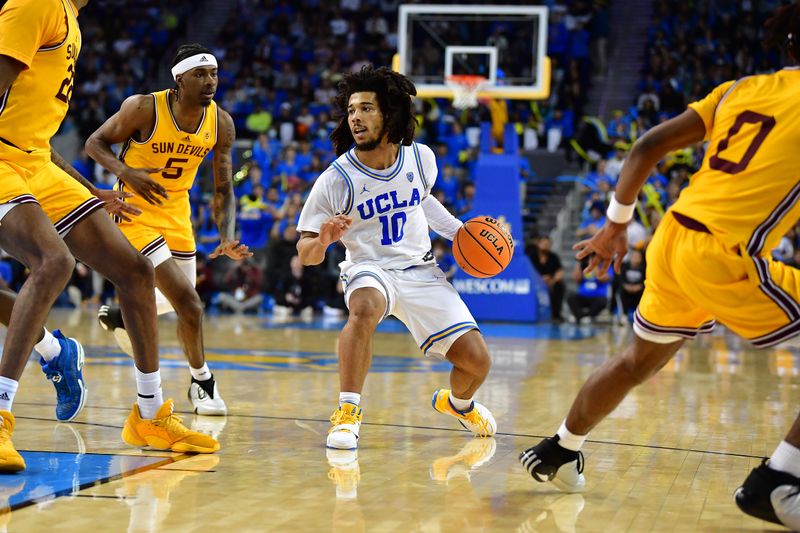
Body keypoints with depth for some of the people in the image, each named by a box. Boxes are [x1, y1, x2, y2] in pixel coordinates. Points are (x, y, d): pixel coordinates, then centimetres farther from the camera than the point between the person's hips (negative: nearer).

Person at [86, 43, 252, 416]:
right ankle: (202, 381, 6)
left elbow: (223, 190, -2)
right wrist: (127, 173, -29)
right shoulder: (144, 108, -22)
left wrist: (227, 238, -18)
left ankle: (118, 316, 48)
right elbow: (95, 142, -10)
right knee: (189, 303, -15)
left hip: (177, 213, 6)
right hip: (136, 212, -6)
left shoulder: (221, 124, -8)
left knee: (180, 300, 18)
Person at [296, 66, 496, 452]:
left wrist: (458, 231, 10)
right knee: (365, 309, -41)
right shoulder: (335, 180, -15)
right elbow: (305, 253, -10)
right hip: (368, 269, -3)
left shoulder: (420, 157, -5)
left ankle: (457, 403, 35)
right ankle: (347, 413, -31)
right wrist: (322, 240, -31)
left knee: (477, 362, -2)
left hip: (420, 270, 3)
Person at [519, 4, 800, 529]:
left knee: (639, 361, 29)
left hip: (673, 238, 7)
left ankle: (558, 453, 44)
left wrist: (616, 224, 21)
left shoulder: (739, 89, 15)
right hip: (725, 259, -7)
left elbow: (648, 146, 14)